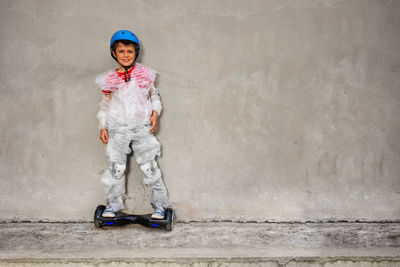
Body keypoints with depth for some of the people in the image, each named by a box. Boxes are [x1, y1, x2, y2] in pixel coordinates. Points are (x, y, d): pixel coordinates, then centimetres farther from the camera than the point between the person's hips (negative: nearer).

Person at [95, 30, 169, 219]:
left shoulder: (144, 74, 5)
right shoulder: (109, 79, 4)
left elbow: (154, 95, 15)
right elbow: (105, 104, 11)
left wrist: (155, 113, -1)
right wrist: (103, 126, 5)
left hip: (142, 127, 0)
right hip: (118, 128, 0)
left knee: (149, 166, 1)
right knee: (116, 166, 2)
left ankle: (159, 204, 12)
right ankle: (113, 204, 17)